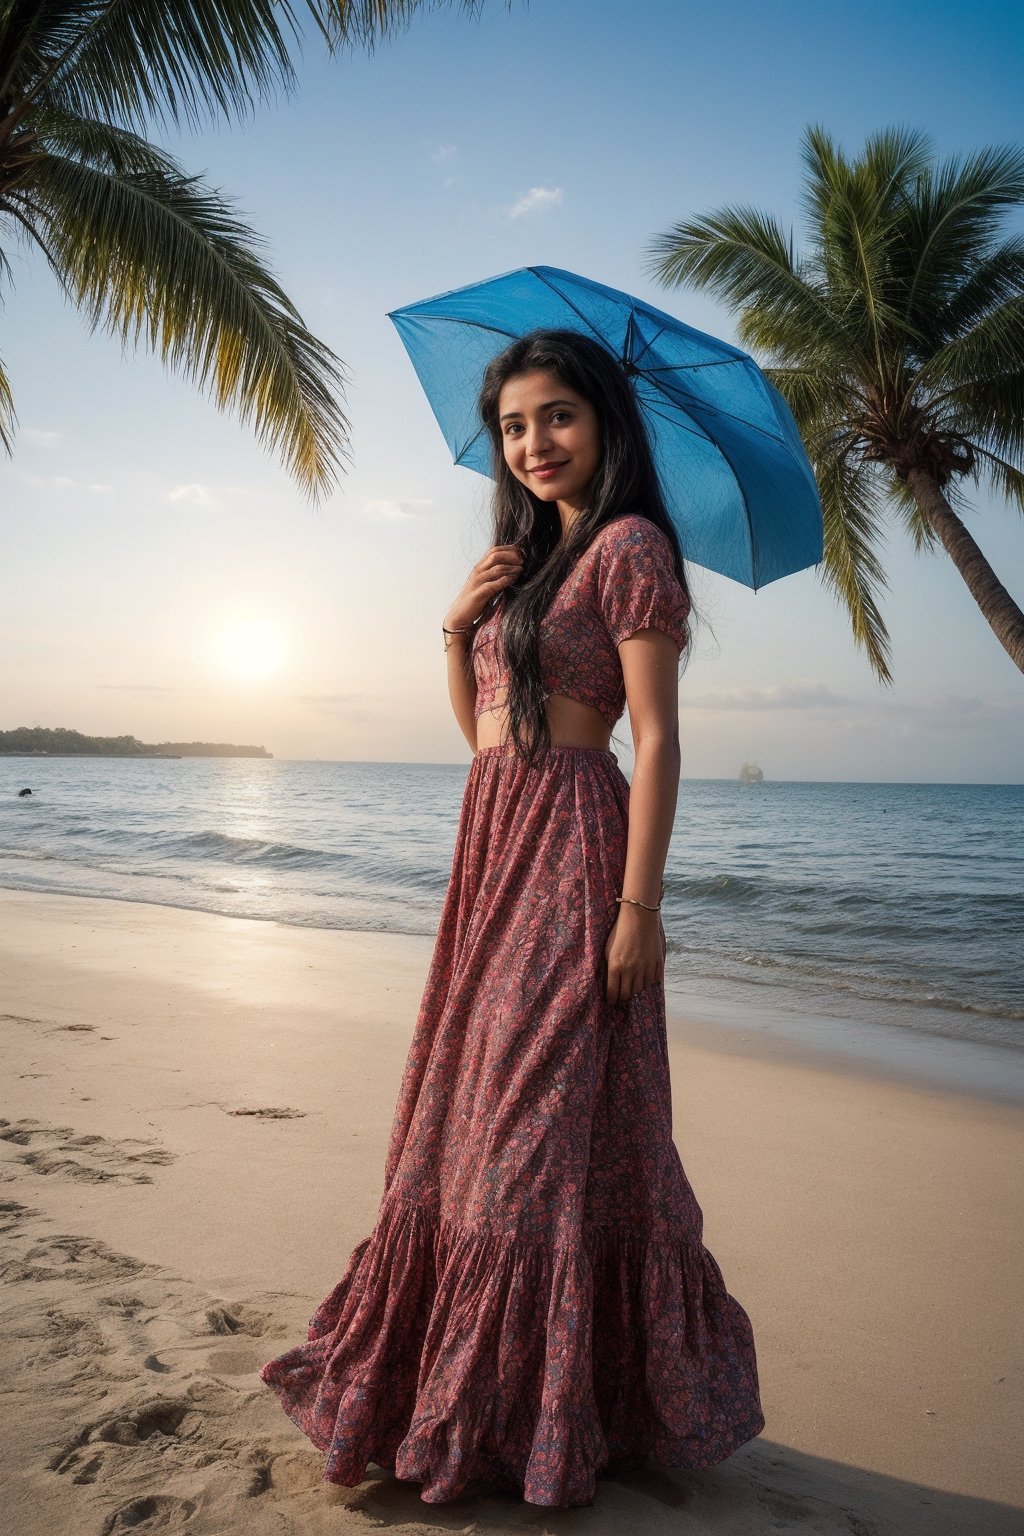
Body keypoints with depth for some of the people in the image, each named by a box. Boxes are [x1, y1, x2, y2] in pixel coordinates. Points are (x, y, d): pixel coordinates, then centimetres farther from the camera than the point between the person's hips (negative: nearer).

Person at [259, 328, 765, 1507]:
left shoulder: (629, 546, -6)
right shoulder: (528, 555, 19)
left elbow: (657, 740, -13)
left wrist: (639, 904, -19)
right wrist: (459, 624, 2)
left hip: (571, 844, -8)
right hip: (493, 840, 9)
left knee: (548, 1121, -2)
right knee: (470, 1109, 14)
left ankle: (547, 1415, 17)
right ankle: (450, 1378, 32)